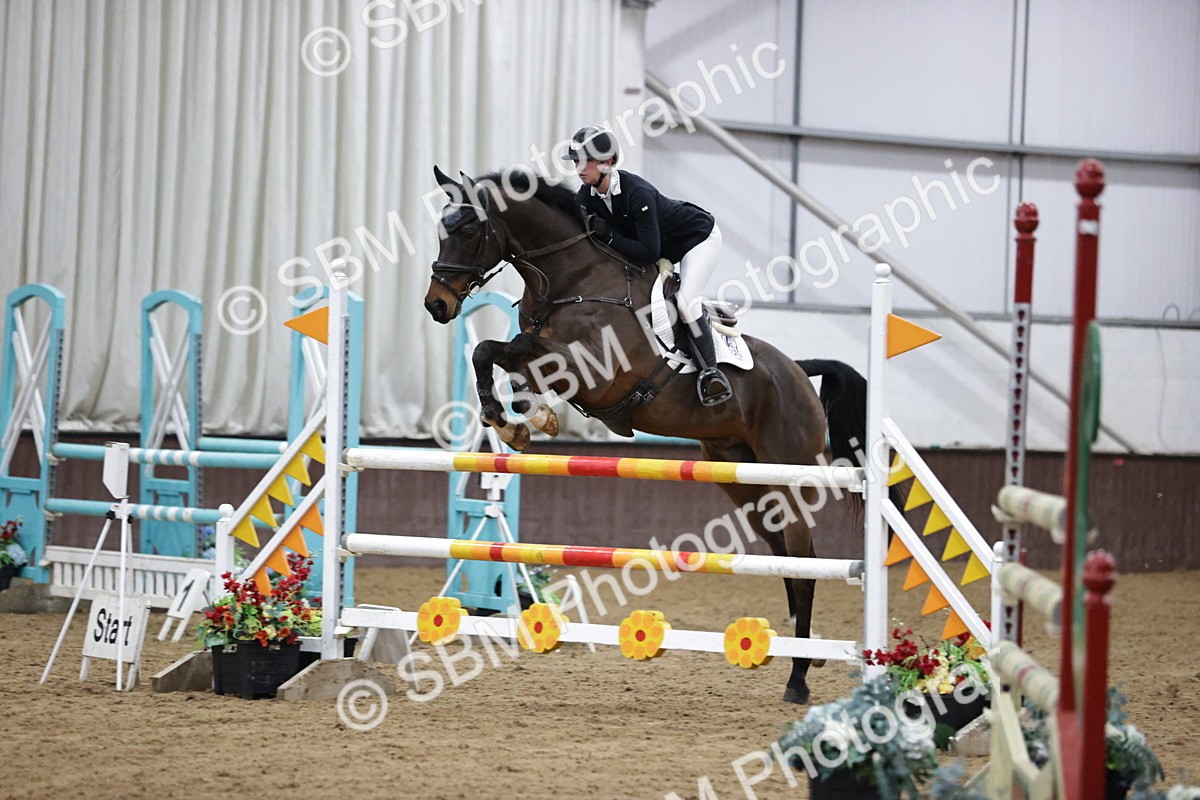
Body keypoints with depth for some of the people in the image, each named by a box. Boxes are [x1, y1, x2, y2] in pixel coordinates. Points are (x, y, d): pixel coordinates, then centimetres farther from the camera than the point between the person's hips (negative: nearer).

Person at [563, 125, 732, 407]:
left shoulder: (637, 193, -38)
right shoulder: (587, 195, -15)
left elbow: (649, 252, -38)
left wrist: (609, 235, -38)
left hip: (699, 236, -9)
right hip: (665, 249, 9)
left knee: (686, 301, -24)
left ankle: (709, 369, -17)